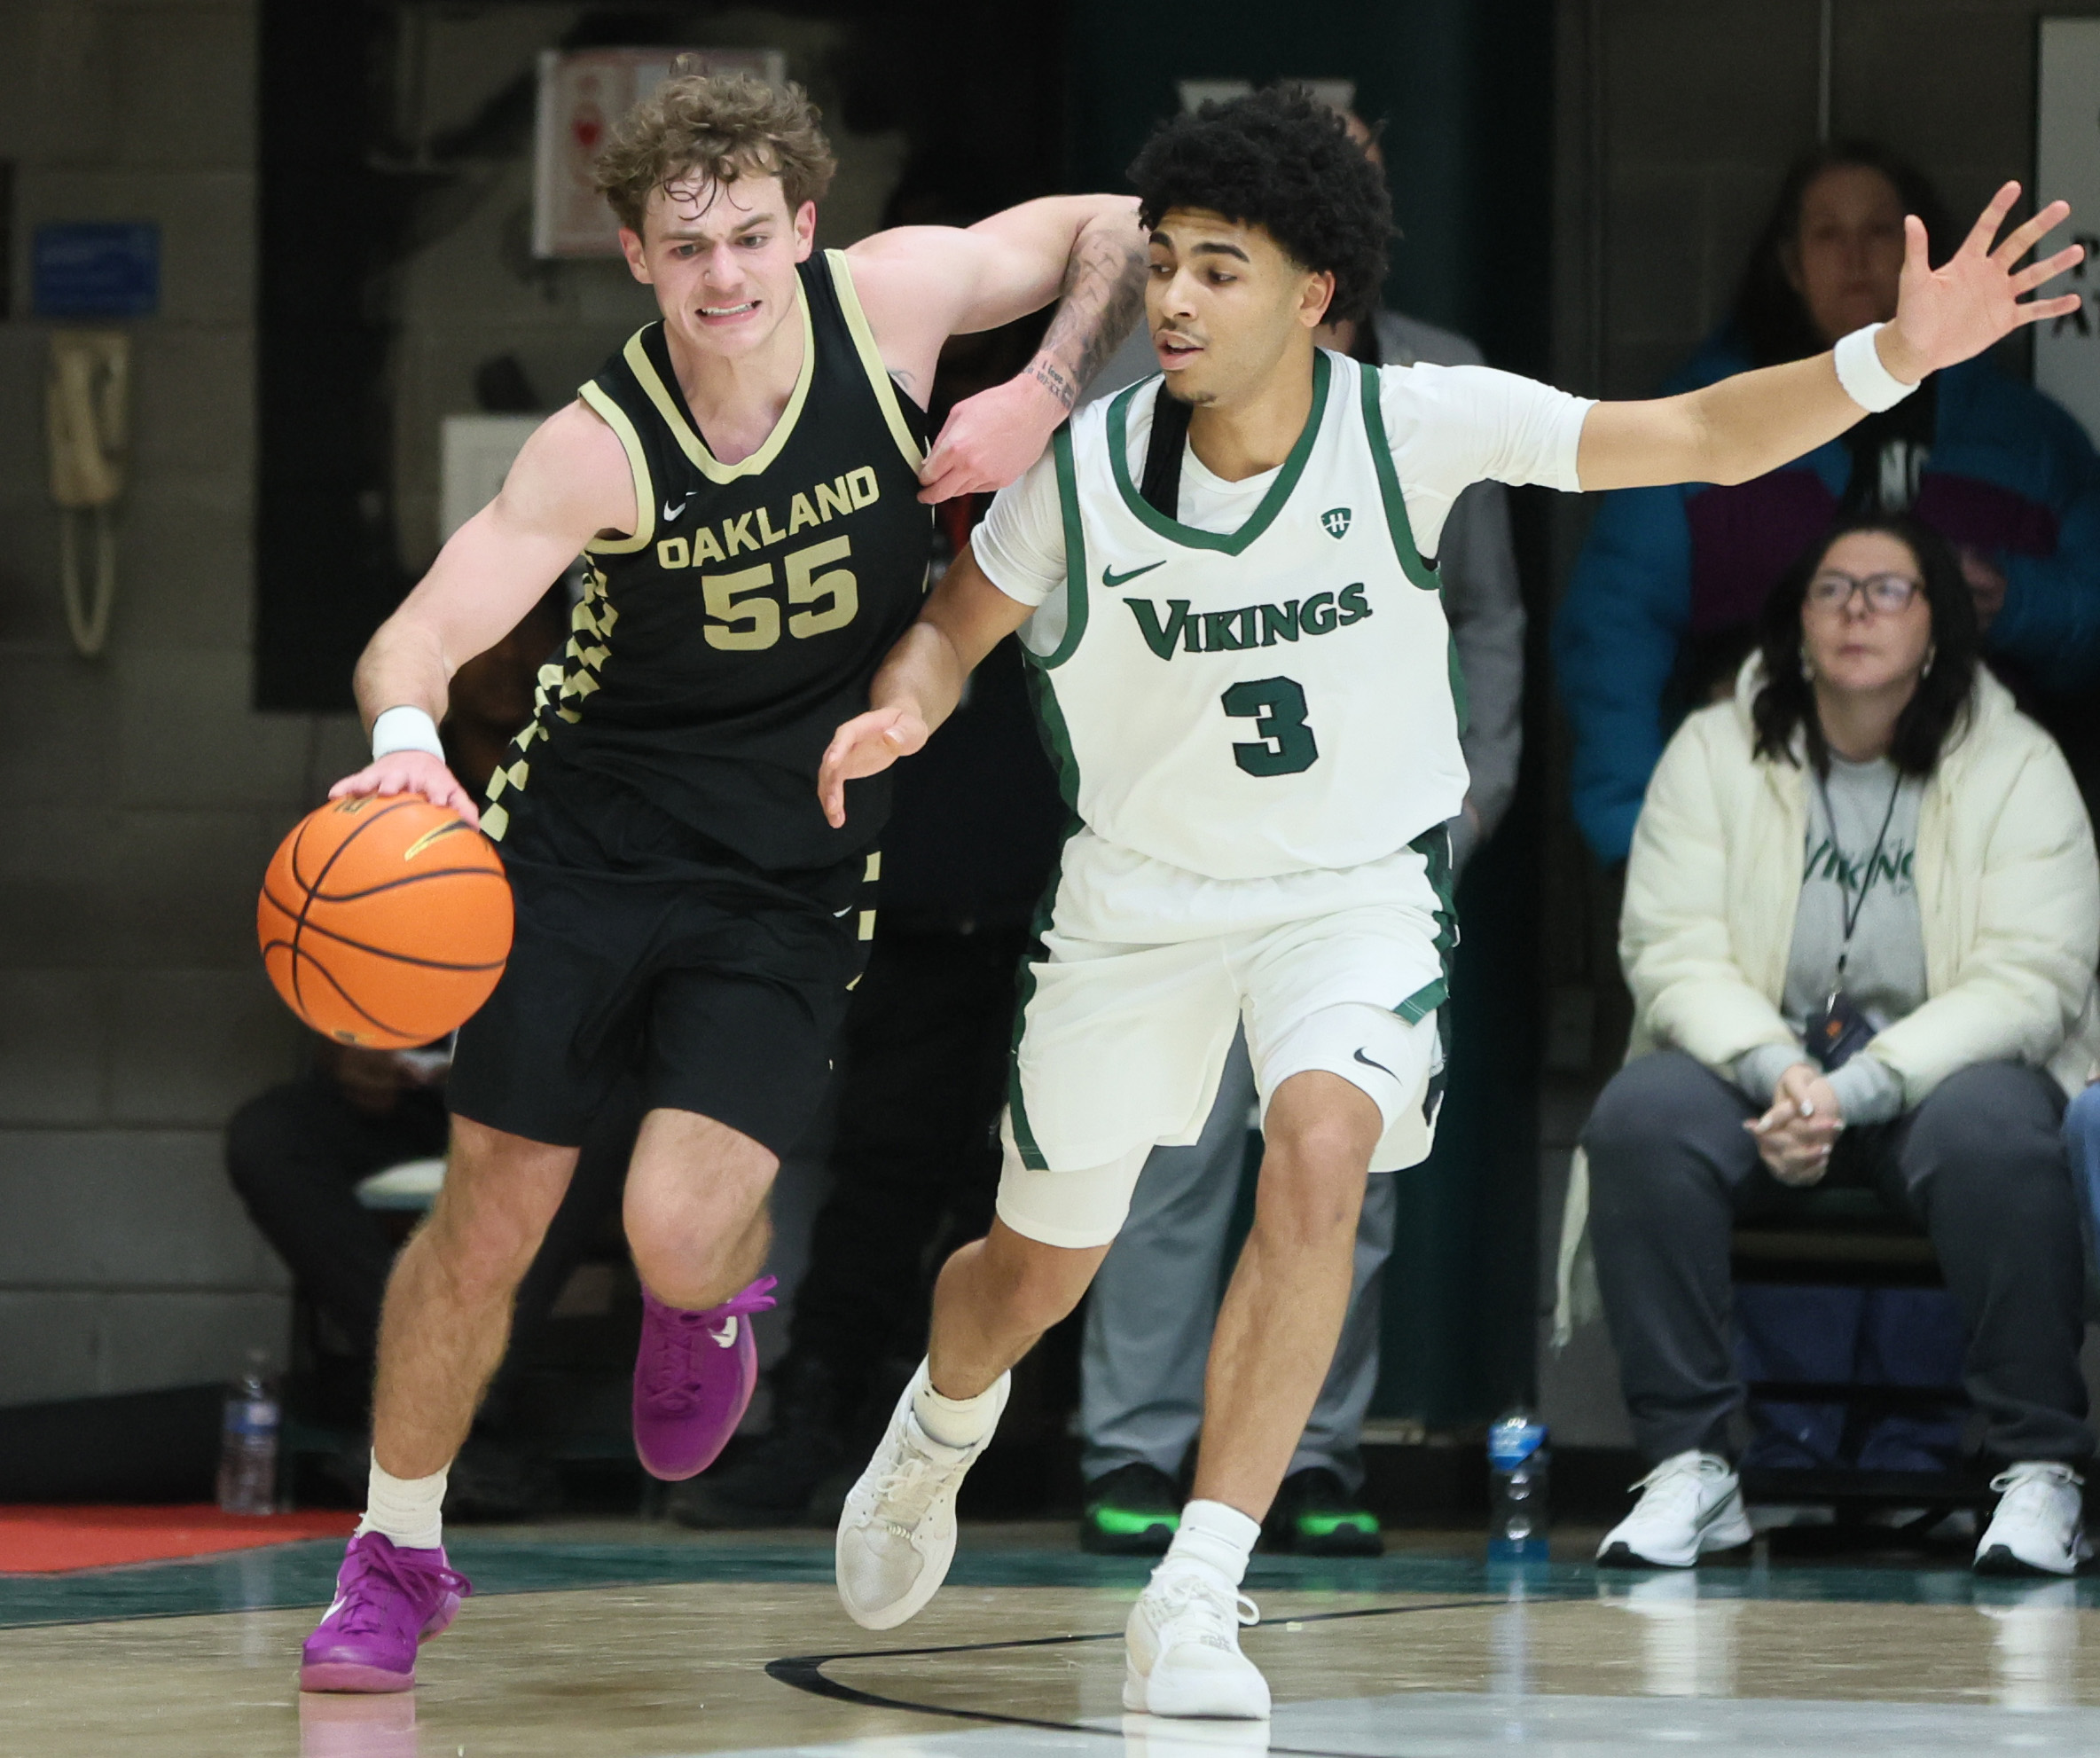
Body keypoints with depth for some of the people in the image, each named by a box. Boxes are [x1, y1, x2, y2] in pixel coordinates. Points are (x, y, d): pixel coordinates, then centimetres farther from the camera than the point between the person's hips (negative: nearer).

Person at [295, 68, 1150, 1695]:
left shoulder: (888, 304, -13)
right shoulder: (598, 451, -18)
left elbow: (1119, 230, 1)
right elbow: (416, 637, -27)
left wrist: (1047, 398, -16)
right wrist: (408, 735, -50)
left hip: (790, 878, 0)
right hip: (585, 833, 0)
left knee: (679, 1235, -16)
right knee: (488, 1218, 1)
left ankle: (721, 1292, 24)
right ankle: (396, 1555, 23)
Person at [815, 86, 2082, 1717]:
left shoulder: (1413, 426, -21)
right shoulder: (1089, 466, -17)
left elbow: (1703, 439, -23)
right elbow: (958, 621, 2)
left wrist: (1890, 358, -38)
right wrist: (900, 713, -20)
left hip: (1359, 881, -2)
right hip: (1145, 890, 2)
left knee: (1319, 1149, -32)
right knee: (1040, 1265, 14)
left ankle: (1195, 1602, -27)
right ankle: (934, 1440, 53)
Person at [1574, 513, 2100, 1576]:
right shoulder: (1714, 752, 3)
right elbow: (1673, 951, -4)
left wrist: (1853, 1091, -23)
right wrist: (1778, 1074, -25)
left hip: (1942, 1068, -2)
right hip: (1756, 1062, 2)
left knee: (1993, 1134, -36)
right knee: (1639, 1120, -29)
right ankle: (1689, 1466, -24)